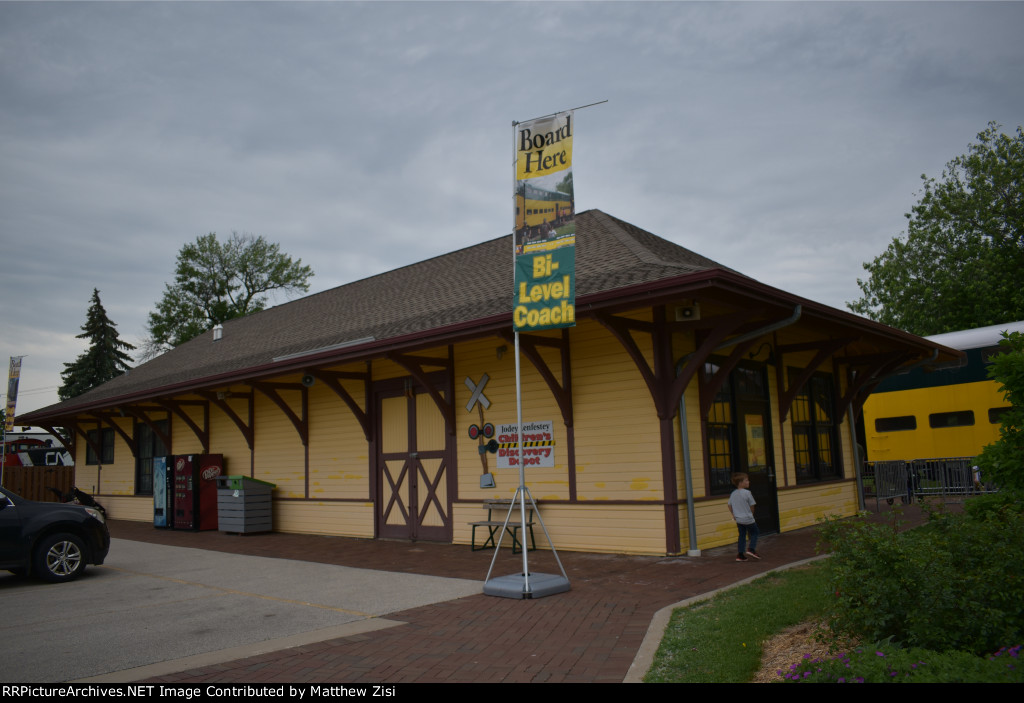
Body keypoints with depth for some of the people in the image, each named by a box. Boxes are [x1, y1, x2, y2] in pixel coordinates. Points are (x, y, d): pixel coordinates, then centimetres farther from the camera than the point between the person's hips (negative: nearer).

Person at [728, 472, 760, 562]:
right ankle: (751, 549, 0)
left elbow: (730, 506, 9)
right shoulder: (747, 493, -16)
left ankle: (740, 555, 10)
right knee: (754, 533, 14)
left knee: (742, 535, 13)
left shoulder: (733, 494, 3)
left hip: (738, 520, 6)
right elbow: (752, 506, -9)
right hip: (748, 519, -6)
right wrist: (751, 514, 8)